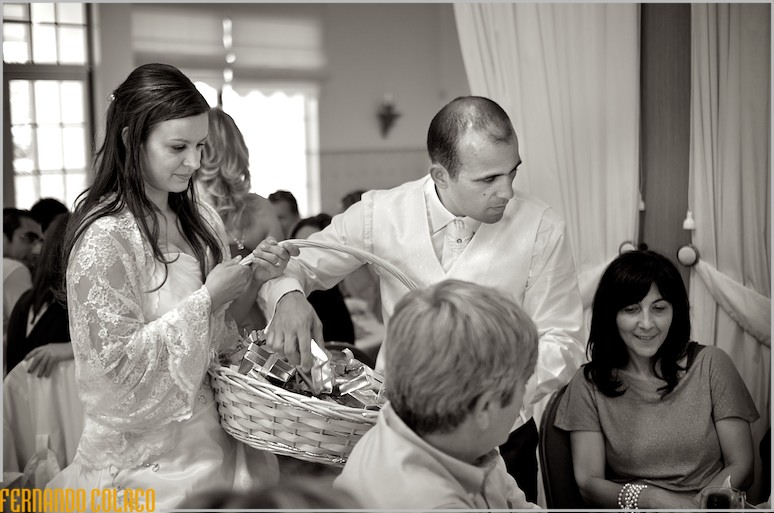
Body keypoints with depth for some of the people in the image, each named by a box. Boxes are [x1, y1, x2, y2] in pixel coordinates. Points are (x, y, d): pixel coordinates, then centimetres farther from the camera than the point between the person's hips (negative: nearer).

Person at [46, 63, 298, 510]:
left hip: (211, 439, 6)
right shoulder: (105, 237, -18)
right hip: (144, 457, -6)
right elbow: (115, 363, -20)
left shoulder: (201, 220, 2)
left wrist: (253, 280, -7)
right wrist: (207, 298, -21)